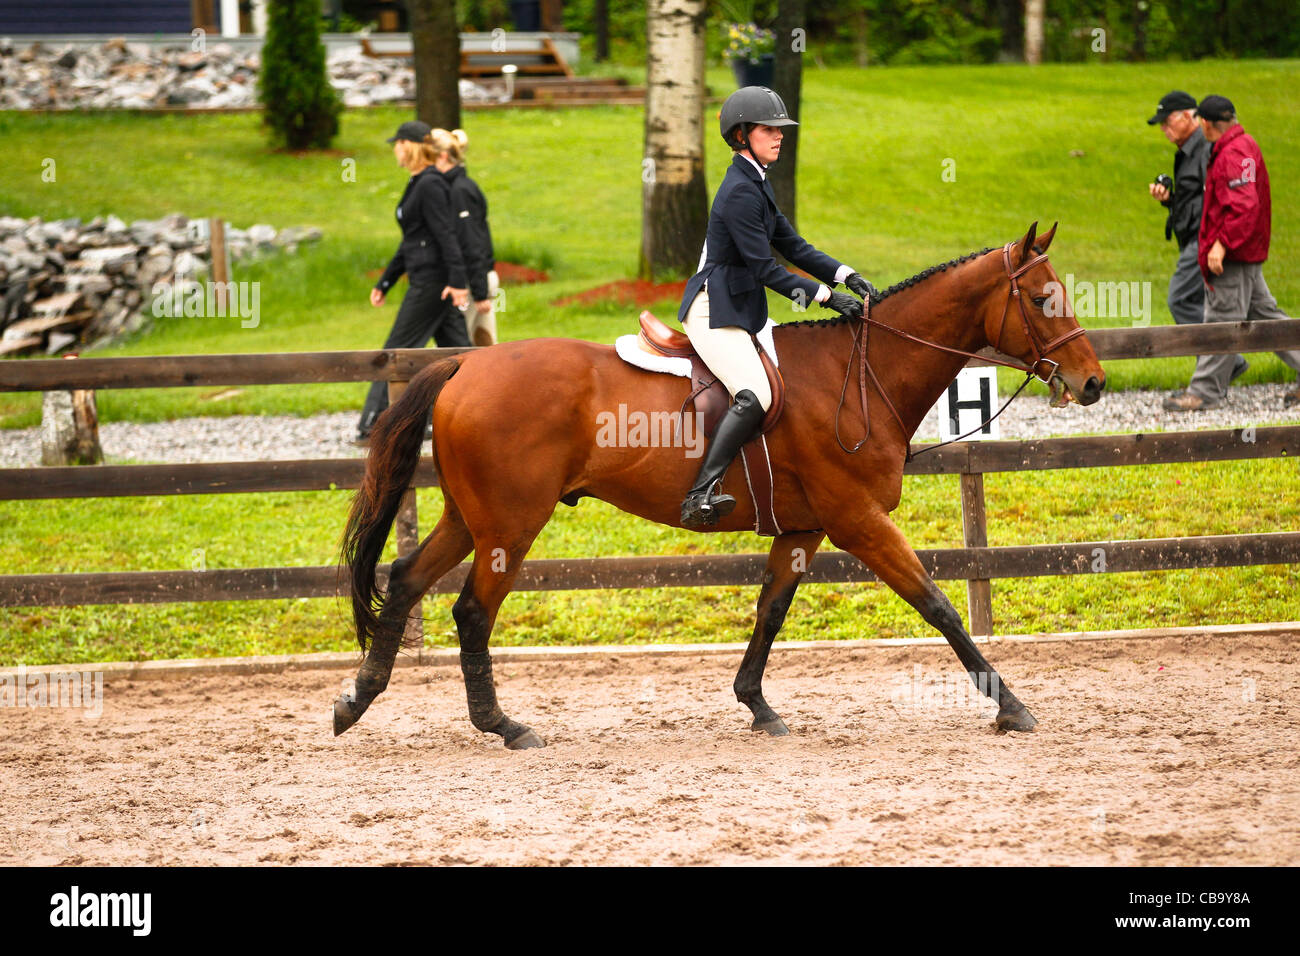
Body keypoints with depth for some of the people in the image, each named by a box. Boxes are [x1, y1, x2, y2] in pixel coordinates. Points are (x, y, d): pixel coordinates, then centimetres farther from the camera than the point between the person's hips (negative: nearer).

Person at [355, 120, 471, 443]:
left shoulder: (430, 185, -13)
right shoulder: (418, 185, 17)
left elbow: (446, 235, -20)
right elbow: (410, 243, 24)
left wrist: (457, 281, -26)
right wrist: (384, 283, 25)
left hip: (431, 282, -10)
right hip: (435, 282, 10)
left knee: (397, 351, -5)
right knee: (455, 348, 8)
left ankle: (373, 426, -2)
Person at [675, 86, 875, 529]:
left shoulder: (756, 185, 15)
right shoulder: (740, 192, -17)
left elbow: (792, 245, 15)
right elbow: (765, 269, -20)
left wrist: (845, 275, 2)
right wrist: (826, 296, -20)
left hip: (738, 308, 11)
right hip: (714, 312, -11)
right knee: (755, 396, -29)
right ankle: (700, 494, -37)